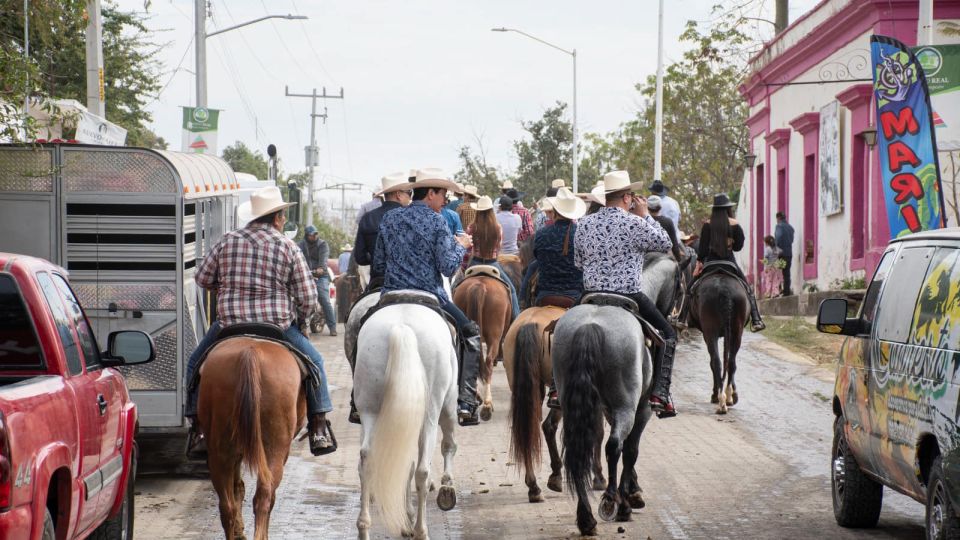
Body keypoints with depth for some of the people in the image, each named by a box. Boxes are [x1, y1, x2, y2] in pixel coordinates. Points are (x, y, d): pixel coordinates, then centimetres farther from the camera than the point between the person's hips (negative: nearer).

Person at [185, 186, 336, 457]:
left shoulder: (228, 241, 1)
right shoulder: (288, 247, -3)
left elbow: (202, 278, 8)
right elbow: (308, 299, -3)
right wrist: (294, 320, 17)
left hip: (229, 323, 1)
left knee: (196, 363, 24)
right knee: (313, 361, 21)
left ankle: (198, 428, 15)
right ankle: (319, 429, 15)